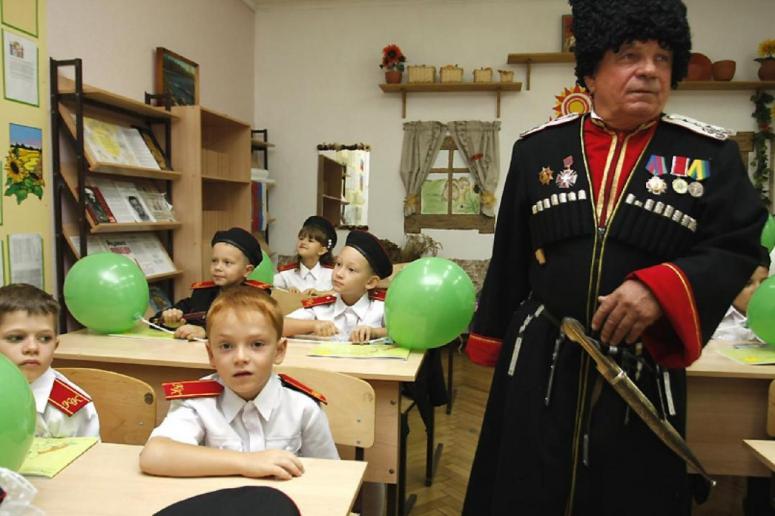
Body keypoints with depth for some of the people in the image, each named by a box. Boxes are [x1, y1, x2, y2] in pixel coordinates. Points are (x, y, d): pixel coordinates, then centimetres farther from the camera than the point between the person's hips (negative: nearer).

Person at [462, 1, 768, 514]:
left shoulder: (711, 153, -1)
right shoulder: (537, 148, 2)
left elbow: (737, 248, -3)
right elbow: (509, 259, 6)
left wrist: (660, 288, -22)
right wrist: (492, 344, 9)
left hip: (645, 371, 0)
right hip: (542, 365, 1)